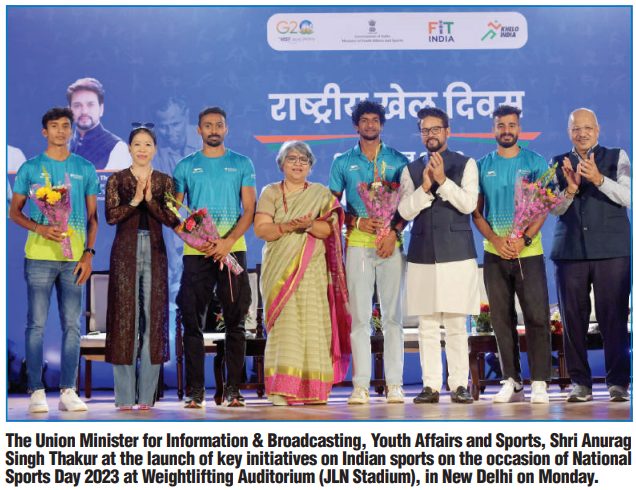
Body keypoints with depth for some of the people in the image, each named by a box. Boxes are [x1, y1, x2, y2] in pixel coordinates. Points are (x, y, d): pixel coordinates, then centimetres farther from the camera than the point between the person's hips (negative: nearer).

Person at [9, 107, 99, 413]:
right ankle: (36, 391, 2)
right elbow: (14, 212, 8)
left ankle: (68, 391, 7)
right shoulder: (30, 168, 7)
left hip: (74, 258, 2)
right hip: (39, 256, -2)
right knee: (36, 324, -3)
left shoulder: (85, 169, 11)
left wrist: (88, 253, 1)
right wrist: (40, 228, -11)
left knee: (72, 325, 2)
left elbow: (93, 216, 12)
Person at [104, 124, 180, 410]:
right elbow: (111, 216, -6)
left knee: (153, 315, -1)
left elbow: (172, 220, -2)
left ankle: (146, 395, 6)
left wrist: (150, 200, -15)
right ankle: (125, 397, 2)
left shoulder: (165, 181, 9)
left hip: (155, 251, 1)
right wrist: (135, 200, -18)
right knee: (125, 315, -3)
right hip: (126, 251, -1)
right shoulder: (117, 180, 6)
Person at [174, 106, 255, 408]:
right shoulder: (186, 166, 10)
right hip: (196, 252, 0)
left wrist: (228, 241, -12)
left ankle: (233, 389, 5)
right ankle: (196, 390, 3)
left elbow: (250, 210, 3)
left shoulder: (242, 164, 9)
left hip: (233, 250, 0)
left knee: (235, 320, 0)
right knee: (193, 321, -2)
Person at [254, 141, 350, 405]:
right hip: (280, 269, -1)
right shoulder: (270, 193, 12)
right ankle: (281, 389, -11)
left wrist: (309, 224, -18)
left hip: (313, 269, 1)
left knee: (313, 323, -5)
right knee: (284, 324, -9)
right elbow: (260, 229, 0)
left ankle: (313, 389, -1)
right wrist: (288, 226, -16)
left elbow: (330, 229, 1)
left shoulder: (321, 194, 13)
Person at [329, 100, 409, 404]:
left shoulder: (398, 161, 11)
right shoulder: (343, 163, 12)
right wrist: (357, 221, -6)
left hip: (392, 243, 0)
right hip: (358, 244, 0)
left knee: (392, 315, -1)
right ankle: (361, 384, -1)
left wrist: (393, 232, -8)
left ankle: (394, 384, 1)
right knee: (359, 316, -3)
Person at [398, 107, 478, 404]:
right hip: (422, 255, 2)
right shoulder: (411, 170, 13)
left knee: (456, 325, -2)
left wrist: (443, 180, -16)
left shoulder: (465, 165, 7)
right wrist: (425, 186, -12)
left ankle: (459, 385, 4)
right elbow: (405, 211, 3)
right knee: (427, 326, 2)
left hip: (457, 255, -2)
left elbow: (469, 204, -6)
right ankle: (431, 385, 6)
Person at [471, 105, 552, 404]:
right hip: (494, 255, 2)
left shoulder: (535, 162, 4)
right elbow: (476, 211, 7)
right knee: (502, 319, 4)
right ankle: (512, 382, 11)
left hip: (528, 252, -2)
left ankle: (539, 383, -2)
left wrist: (524, 239, -14)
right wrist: (496, 240, -9)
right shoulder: (482, 166, 9)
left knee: (537, 317, -6)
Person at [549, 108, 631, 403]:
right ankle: (580, 382, 10)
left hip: (612, 250, -2)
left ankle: (617, 382, 3)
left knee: (613, 317, -5)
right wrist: (569, 190, -15)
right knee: (573, 318, 1)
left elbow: (627, 197, -5)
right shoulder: (558, 164, 14)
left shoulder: (617, 158, 9)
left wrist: (599, 179, -21)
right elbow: (554, 209, 5)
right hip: (570, 251, 2)